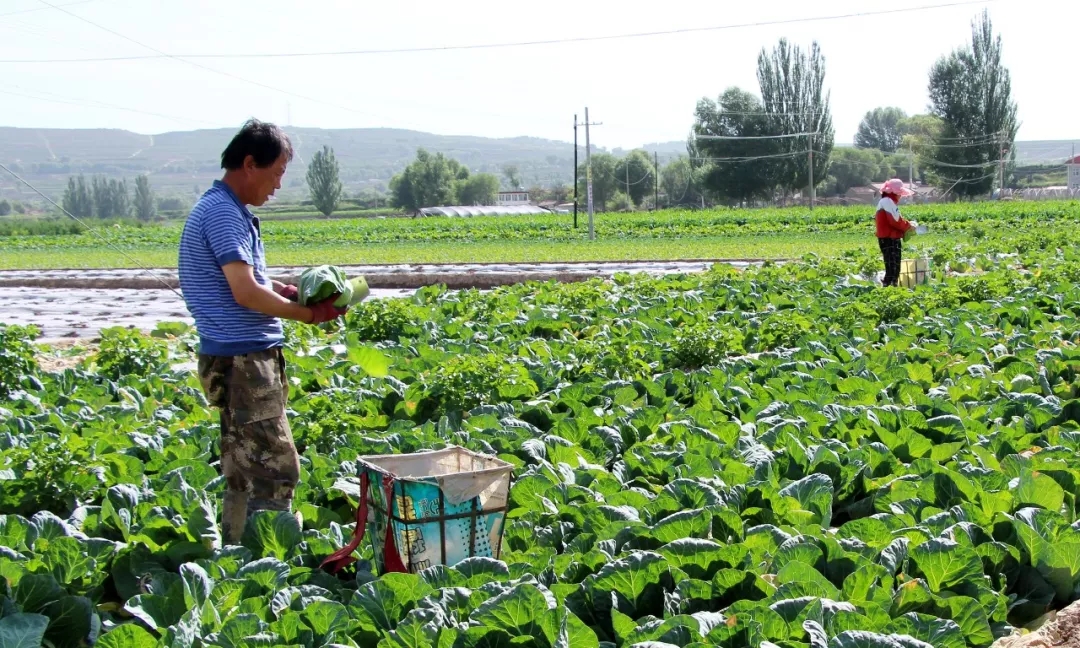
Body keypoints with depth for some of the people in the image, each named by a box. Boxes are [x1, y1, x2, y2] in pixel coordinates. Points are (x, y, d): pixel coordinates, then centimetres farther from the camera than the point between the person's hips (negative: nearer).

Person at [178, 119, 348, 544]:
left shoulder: (227, 210, 17)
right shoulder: (223, 213, -15)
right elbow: (246, 293, -21)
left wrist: (295, 293, 10)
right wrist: (306, 314, -10)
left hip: (246, 359, 11)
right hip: (242, 361, -11)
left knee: (244, 473, 15)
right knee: (275, 471, -9)